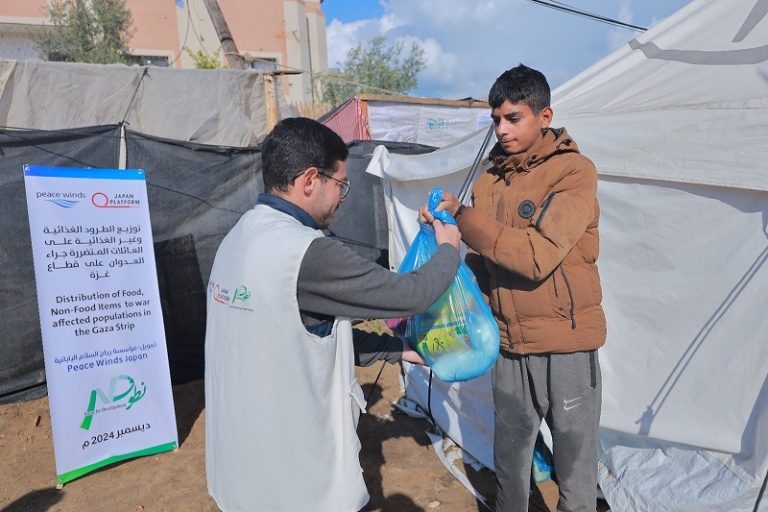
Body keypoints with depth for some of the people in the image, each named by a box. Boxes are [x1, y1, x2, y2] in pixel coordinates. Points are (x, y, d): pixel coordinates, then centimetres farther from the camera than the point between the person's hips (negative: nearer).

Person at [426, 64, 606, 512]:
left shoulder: (574, 172, -11)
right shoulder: (490, 180, 5)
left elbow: (538, 255, -23)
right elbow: (480, 262, 7)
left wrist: (463, 217, -20)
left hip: (566, 344, -4)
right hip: (508, 344, 5)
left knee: (575, 458, 13)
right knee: (509, 457, 18)